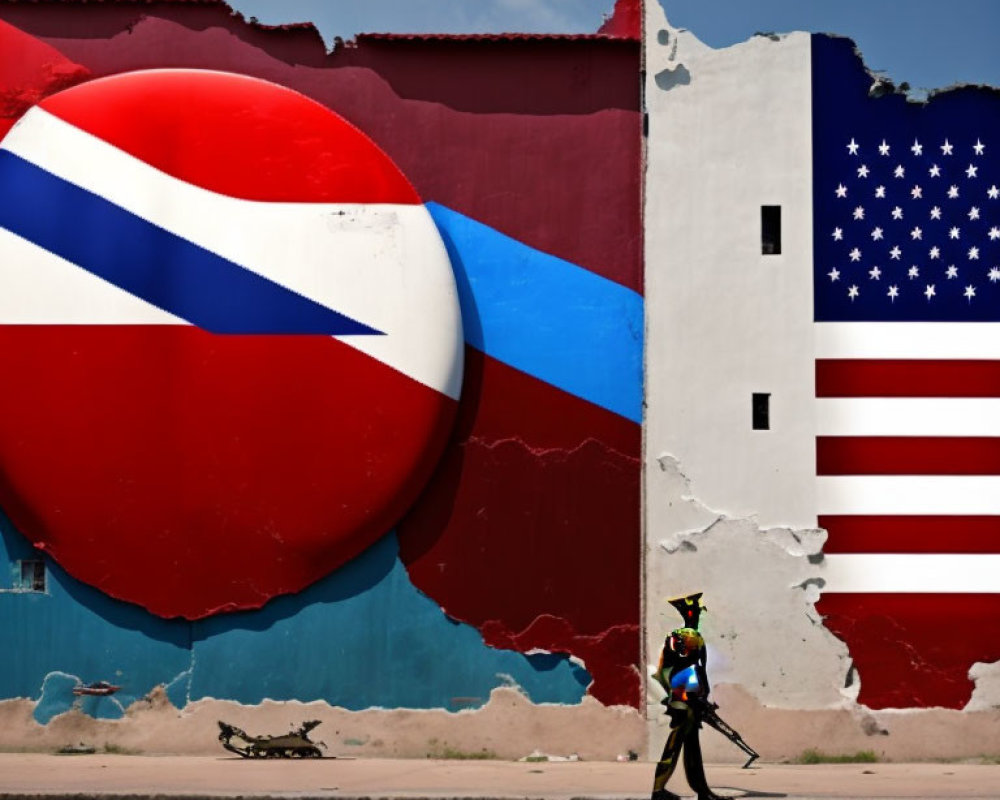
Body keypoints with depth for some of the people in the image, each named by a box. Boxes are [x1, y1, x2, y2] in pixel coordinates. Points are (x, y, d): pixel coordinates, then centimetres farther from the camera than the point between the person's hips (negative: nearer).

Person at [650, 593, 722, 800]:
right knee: (675, 744, -10)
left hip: (676, 700, 10)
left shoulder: (674, 637, 17)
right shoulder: (692, 637, -11)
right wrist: (703, 697, -15)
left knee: (692, 746, 12)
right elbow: (696, 670, -18)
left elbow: (664, 670, 20)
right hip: (687, 703, -10)